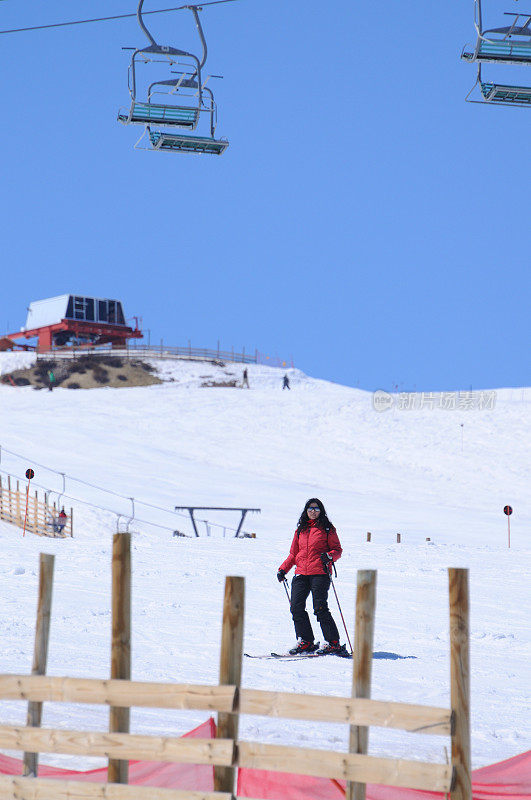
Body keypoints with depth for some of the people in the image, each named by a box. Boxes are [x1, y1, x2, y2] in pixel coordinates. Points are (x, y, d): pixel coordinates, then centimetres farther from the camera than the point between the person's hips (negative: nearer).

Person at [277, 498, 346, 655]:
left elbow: (338, 549, 4)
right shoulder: (300, 530, 19)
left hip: (320, 573, -5)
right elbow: (293, 554, 23)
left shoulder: (327, 529, 7)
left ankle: (333, 643, -6)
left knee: (320, 608, -12)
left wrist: (329, 556, -17)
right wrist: (283, 569, 12)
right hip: (301, 574, 5)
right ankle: (305, 642, 1)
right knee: (296, 607, -7)